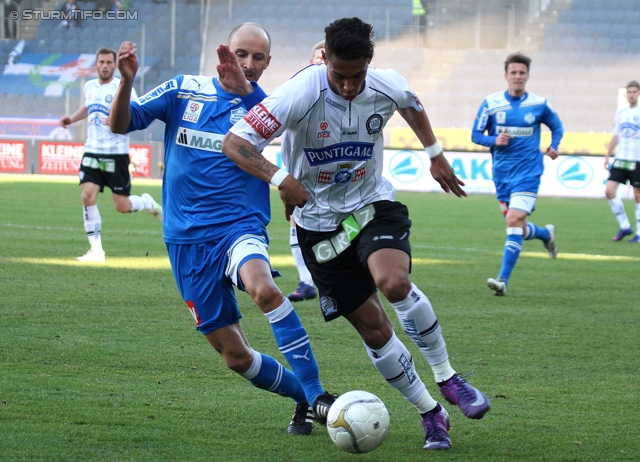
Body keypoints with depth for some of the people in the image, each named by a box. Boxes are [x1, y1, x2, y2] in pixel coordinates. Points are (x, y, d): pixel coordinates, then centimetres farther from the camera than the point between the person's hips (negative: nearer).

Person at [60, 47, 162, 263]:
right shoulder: (89, 87, 10)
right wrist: (71, 119, 18)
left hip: (116, 153, -4)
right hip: (92, 151, 5)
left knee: (122, 206, -2)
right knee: (88, 196, -13)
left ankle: (148, 203, 33)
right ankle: (96, 249, -5)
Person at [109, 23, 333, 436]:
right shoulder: (183, 91, 6)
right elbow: (121, 124, 1)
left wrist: (244, 89, -39)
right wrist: (127, 80, -19)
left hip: (240, 227, -2)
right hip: (187, 239, 2)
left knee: (263, 288, -37)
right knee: (235, 356, 2)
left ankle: (315, 395, -31)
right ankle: (303, 396, 26)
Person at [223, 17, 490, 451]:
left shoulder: (387, 86, -13)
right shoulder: (300, 95, -24)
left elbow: (413, 105, 15)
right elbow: (234, 143, -25)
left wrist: (435, 154, 21)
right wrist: (279, 177, -38)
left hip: (374, 205, 1)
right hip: (321, 222, -1)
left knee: (394, 282, -30)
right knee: (373, 328, -3)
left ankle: (447, 377, -10)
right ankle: (431, 414, 15)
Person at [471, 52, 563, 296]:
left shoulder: (539, 104, 0)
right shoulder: (491, 103, 0)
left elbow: (557, 126, 17)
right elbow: (476, 134, 4)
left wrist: (554, 146, -2)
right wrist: (495, 140, -16)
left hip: (527, 172, -3)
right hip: (501, 174, 3)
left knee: (514, 221, -18)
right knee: (518, 228, 11)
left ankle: (503, 279, -19)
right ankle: (546, 233, 45)